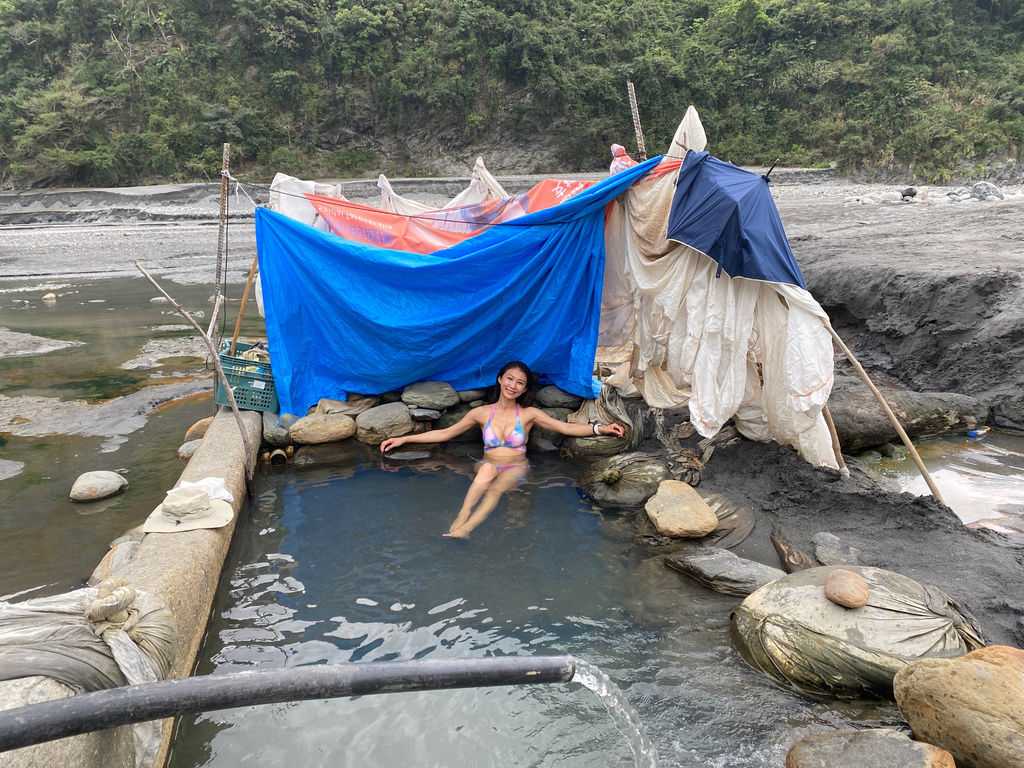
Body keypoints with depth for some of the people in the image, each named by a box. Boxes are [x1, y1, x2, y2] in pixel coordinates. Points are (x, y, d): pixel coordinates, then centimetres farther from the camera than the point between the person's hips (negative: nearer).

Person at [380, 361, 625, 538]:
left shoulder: (529, 414, 5)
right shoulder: (481, 413, 7)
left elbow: (566, 428, -2)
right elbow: (444, 433, 11)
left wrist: (599, 428, -18)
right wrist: (404, 439, 8)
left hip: (516, 469, -1)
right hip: (488, 466, 1)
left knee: (497, 487, -36)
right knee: (488, 468, -36)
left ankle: (464, 528, -52)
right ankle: (462, 515, -44)